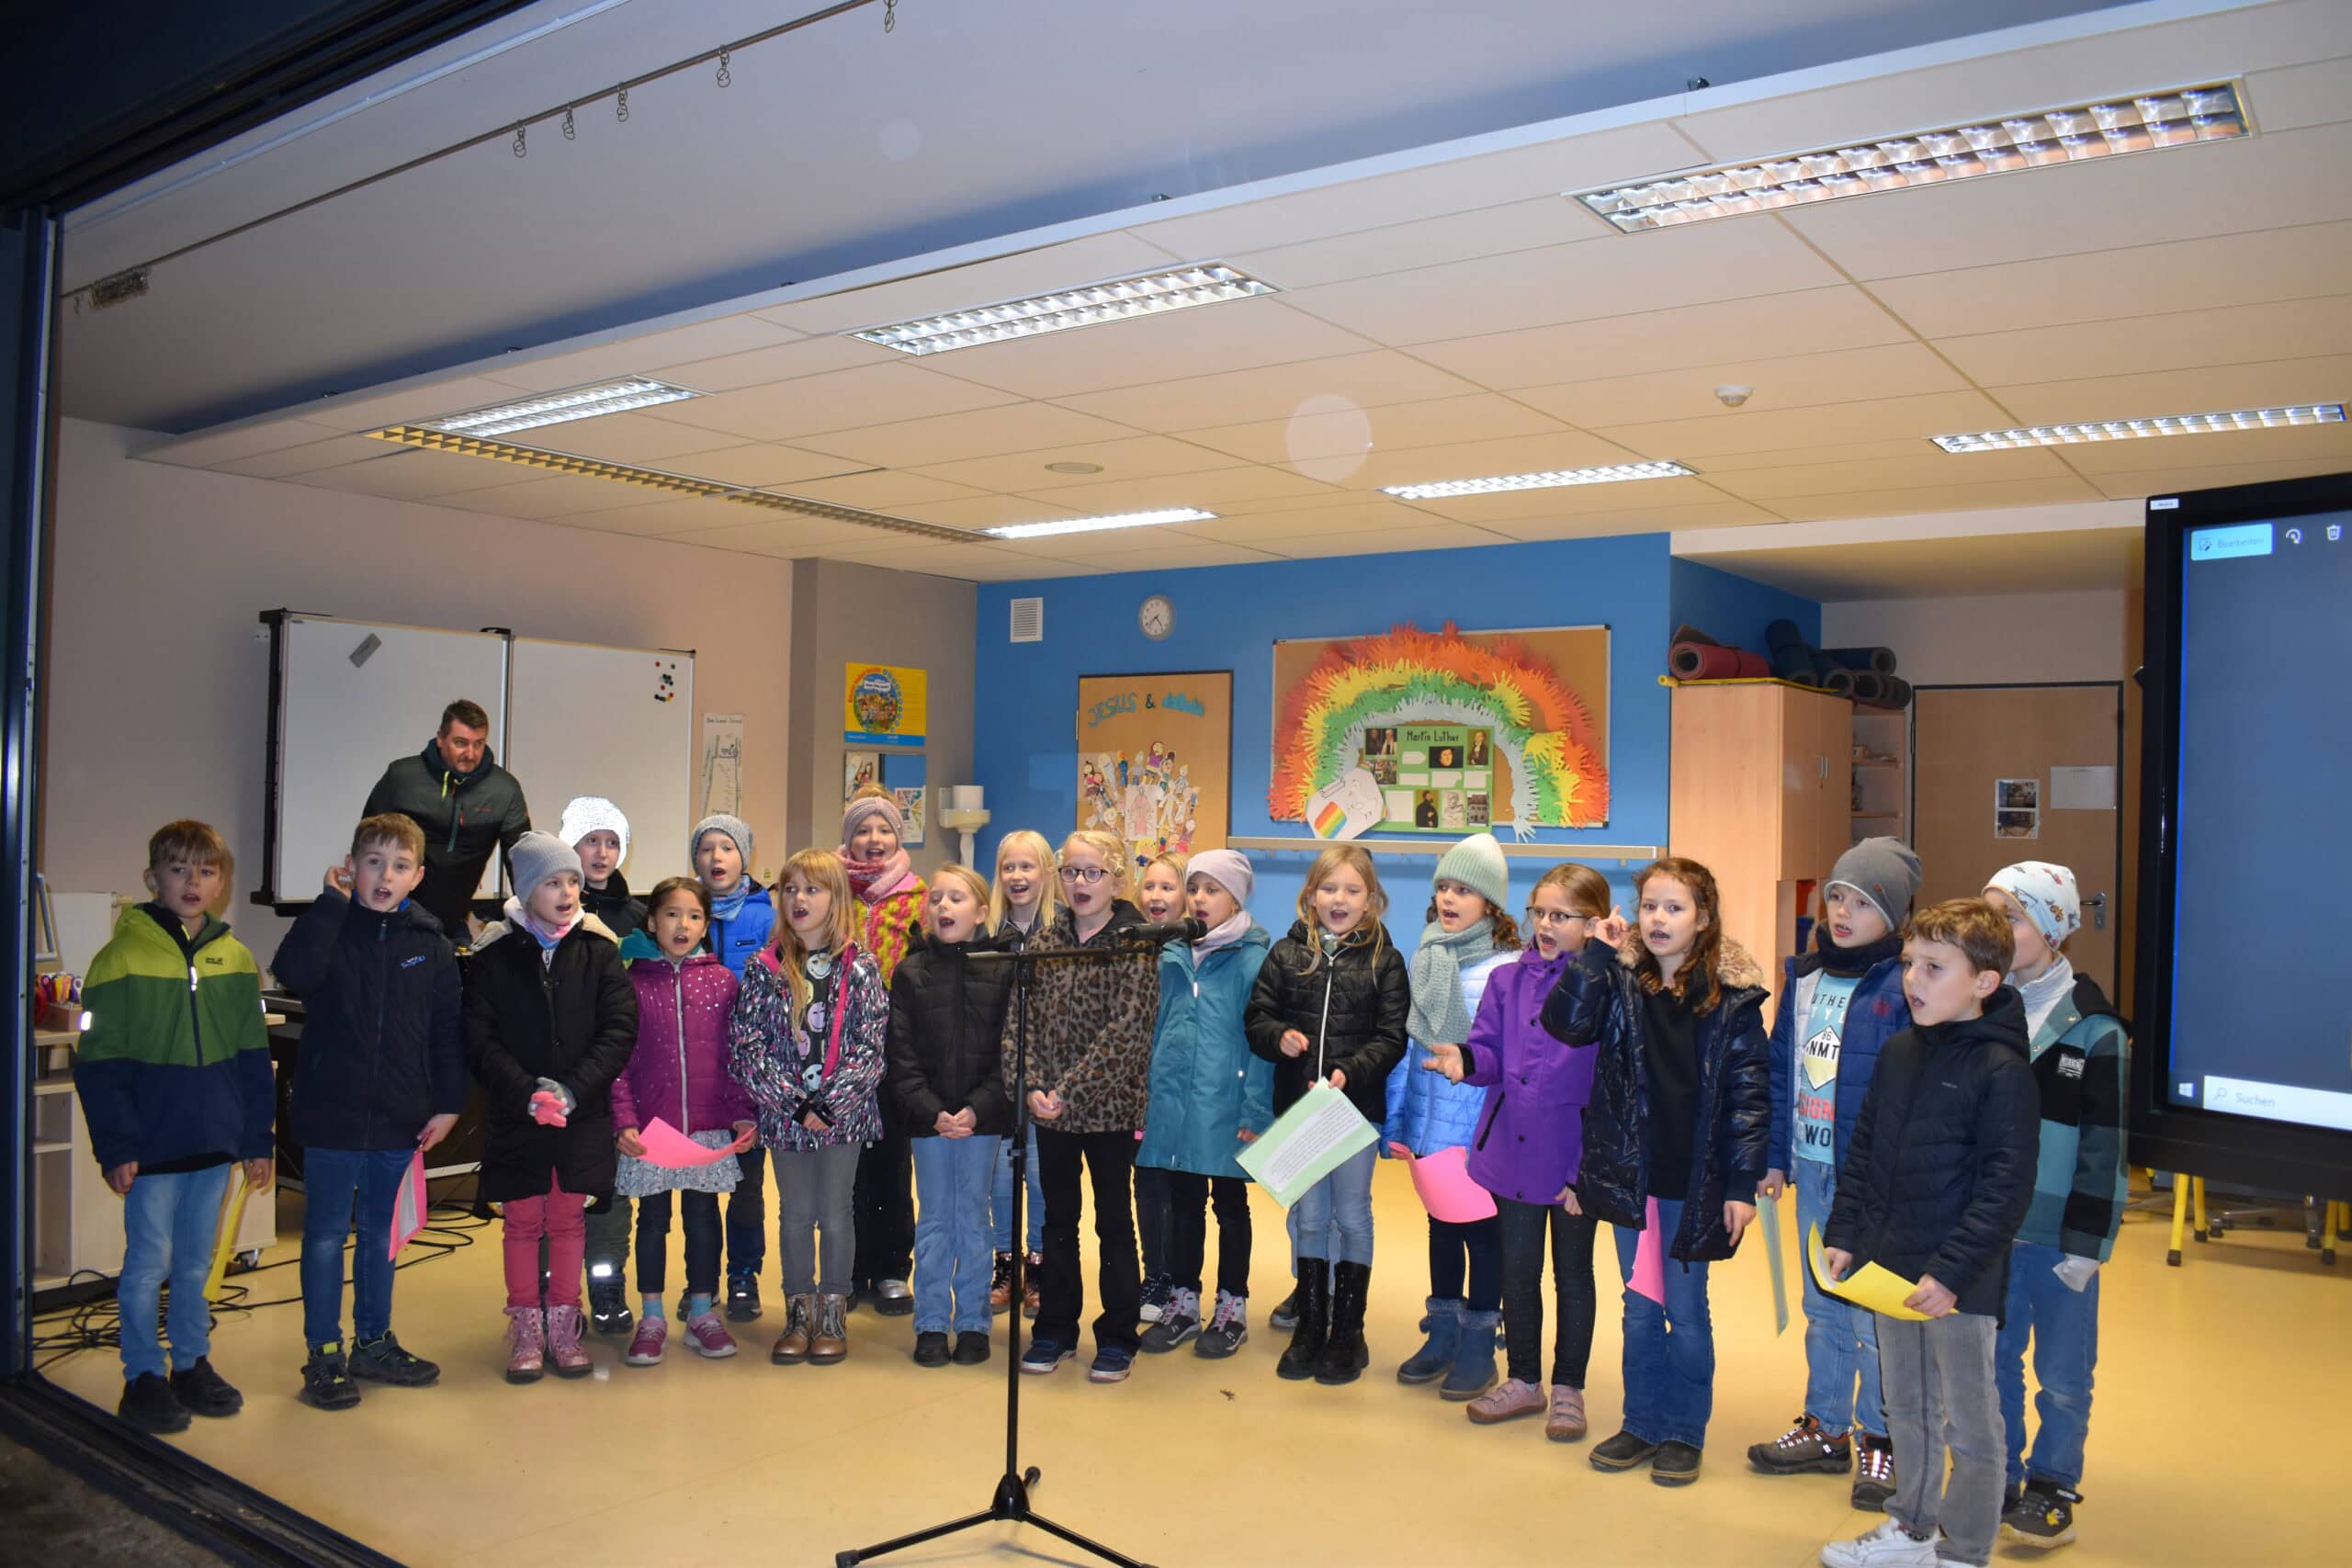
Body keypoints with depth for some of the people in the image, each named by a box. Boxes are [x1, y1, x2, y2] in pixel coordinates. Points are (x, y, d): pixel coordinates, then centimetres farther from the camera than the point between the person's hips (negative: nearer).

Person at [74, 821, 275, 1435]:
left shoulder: (235, 959, 5)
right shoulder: (122, 957, -7)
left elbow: (253, 1058, 8)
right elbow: (98, 1063, -8)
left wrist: (259, 1139, 7)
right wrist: (115, 1147, -12)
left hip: (214, 1142, 4)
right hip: (151, 1146, -4)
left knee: (196, 1261, 14)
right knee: (149, 1263, 4)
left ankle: (192, 1363, 27)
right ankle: (144, 1376, 18)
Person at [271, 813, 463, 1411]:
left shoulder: (432, 946, 2)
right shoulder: (330, 929, -6)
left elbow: (448, 1032, 5)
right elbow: (292, 973, -28)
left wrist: (448, 1104, 1)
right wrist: (331, 902, -23)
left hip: (398, 1119, 3)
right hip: (331, 1115, -3)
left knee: (380, 1233, 17)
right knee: (326, 1234, 7)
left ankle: (373, 1343, 30)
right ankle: (324, 1355, 18)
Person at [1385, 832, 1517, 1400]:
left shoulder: (1508, 967, -13)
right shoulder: (1425, 958, 5)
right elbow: (1407, 1041, 10)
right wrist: (1394, 1118, 11)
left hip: (1481, 1125, -6)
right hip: (1430, 1122, 6)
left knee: (1482, 1230, 7)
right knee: (1441, 1227, 17)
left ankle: (1478, 1347, 21)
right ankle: (1442, 1336, 31)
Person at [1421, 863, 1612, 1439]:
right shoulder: (1508, 980, 4)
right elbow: (1491, 1052, 3)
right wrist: (1465, 1060, -20)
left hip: (1575, 1152, -4)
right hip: (1513, 1149, 4)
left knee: (1573, 1272, 12)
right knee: (1518, 1269, 15)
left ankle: (1567, 1388, 27)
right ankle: (1524, 1380, 32)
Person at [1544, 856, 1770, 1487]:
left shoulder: (1732, 995, -7)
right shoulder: (1618, 980, 0)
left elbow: (1749, 1092, -7)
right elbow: (1565, 1022, -16)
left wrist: (1742, 1184, -10)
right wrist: (1597, 950, -17)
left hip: (1695, 1181, -3)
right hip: (1630, 1175, 3)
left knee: (1686, 1310, 9)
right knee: (1640, 1310, 15)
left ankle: (1685, 1431, 24)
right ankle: (1642, 1423, 29)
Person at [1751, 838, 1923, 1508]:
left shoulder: (1904, 987, -13)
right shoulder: (1803, 976, 7)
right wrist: (1776, 1158, 11)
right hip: (1813, 1173, 7)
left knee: (1875, 1314, 4)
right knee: (1823, 1307, 18)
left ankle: (1880, 1442, 21)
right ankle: (1825, 1430, 32)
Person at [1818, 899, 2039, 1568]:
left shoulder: (2002, 1070, -15)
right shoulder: (1899, 1052, 6)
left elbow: (2007, 1186, -18)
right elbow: (1862, 1151, 13)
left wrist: (1952, 1272, -20)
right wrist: (1844, 1234, 8)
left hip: (1961, 1283, -7)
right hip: (1892, 1267, 7)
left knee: (1969, 1425, 8)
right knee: (1906, 1407, 21)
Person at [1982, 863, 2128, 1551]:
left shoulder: (2091, 1029, -10)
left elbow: (2103, 1145, -10)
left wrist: (2087, 1242, -12)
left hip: (2058, 1233, -4)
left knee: (2062, 1373, 10)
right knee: (1992, 1361, 13)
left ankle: (2052, 1487, 26)